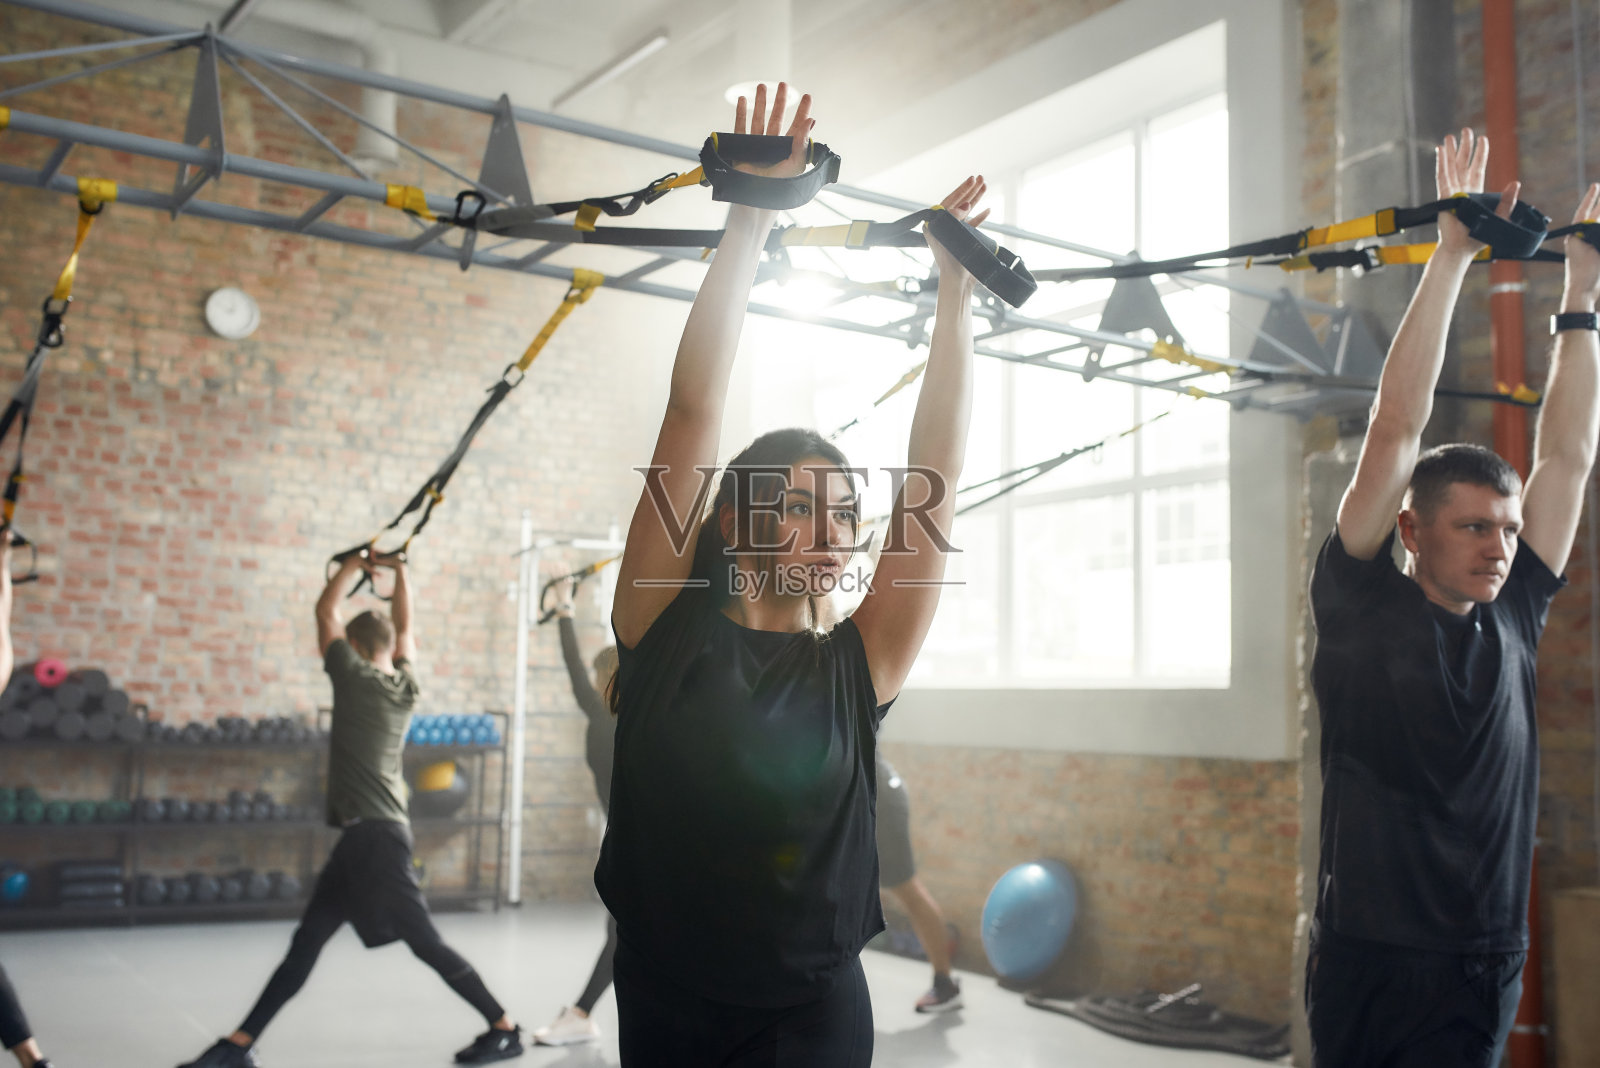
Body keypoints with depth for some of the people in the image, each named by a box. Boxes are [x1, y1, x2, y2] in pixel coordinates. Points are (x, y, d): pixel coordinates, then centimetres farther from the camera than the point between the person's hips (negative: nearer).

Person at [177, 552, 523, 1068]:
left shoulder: (355, 677, -6)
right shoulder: (405, 685, 12)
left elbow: (326, 609, 4)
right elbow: (404, 629, 27)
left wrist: (357, 563, 13)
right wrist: (399, 572, 25)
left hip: (374, 835, -9)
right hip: (363, 836, 9)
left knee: (425, 942, -3)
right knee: (304, 944, 9)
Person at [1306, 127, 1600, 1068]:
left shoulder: (1512, 621, 6)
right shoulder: (1363, 609, -7)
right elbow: (1396, 432, -11)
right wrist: (1450, 258, -9)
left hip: (1490, 975, 5)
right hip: (1376, 966, -5)